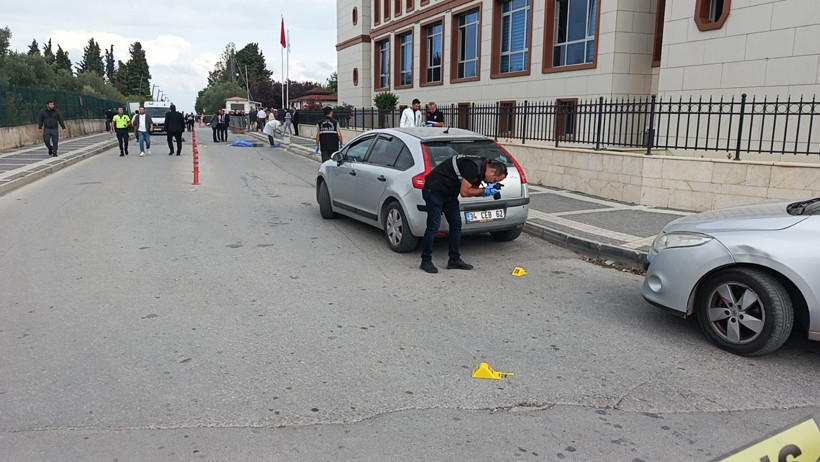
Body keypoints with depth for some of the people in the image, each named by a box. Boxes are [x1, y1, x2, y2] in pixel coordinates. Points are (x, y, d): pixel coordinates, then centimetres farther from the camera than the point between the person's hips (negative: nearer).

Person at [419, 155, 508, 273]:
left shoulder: (481, 169, 4)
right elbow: (464, 192, -25)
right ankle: (426, 261, 3)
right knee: (433, 227, -8)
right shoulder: (473, 166, -26)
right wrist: (484, 191, -14)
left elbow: (473, 190, 13)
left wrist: (487, 190, -7)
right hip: (435, 191, -10)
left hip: (449, 193, 10)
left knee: (456, 225, 6)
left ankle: (454, 260, 14)